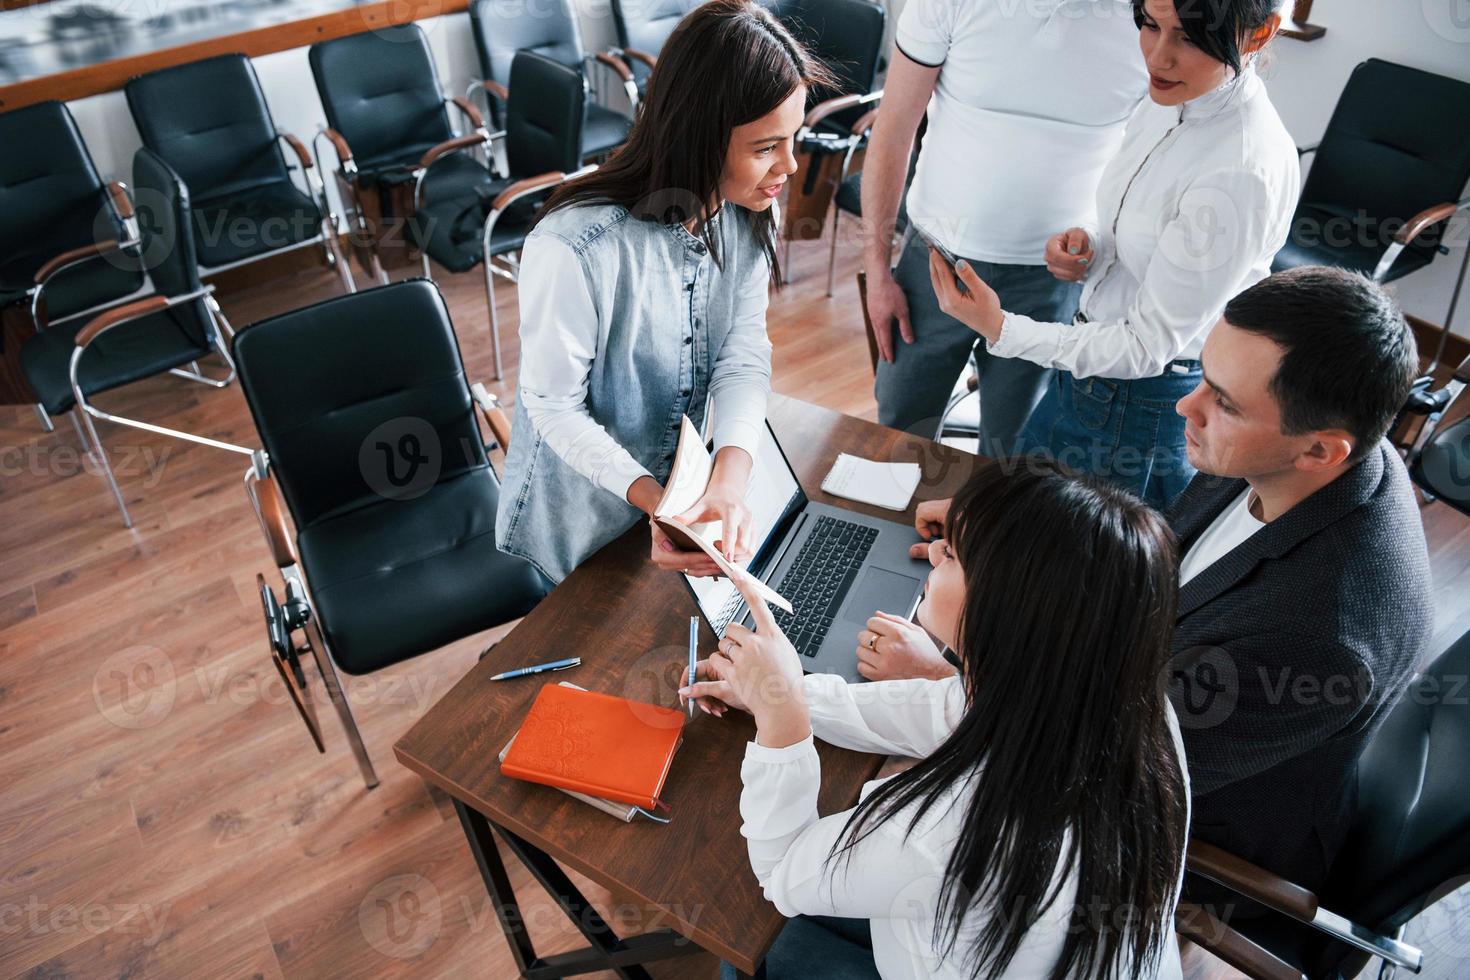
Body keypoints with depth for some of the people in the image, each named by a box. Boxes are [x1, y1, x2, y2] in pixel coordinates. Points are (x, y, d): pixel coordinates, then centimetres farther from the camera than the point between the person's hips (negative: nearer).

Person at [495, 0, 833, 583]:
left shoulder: (747, 217, -13)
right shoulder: (574, 248, -34)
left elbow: (744, 359, -16)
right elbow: (555, 406, -24)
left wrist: (729, 479, -34)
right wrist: (651, 500, -37)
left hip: (684, 481, 5)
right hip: (585, 516, -5)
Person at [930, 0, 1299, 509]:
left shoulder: (1244, 173, -30)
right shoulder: (1171, 99, -4)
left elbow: (1150, 345, -26)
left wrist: (1002, 329, -30)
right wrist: (1088, 243, -9)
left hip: (1145, 402, -8)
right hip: (1096, 356, 8)